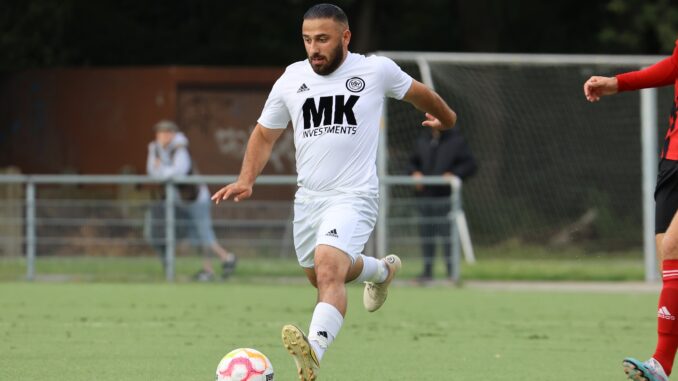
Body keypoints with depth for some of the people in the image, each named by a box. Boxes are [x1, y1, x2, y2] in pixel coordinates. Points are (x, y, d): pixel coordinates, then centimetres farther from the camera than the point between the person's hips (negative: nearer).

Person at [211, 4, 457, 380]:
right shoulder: (292, 78, 3)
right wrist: (246, 179, -1)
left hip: (353, 196, -6)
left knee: (328, 269, -29)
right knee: (319, 275, 22)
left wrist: (445, 117, 35)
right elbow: (265, 133, 15)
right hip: (308, 197, 6)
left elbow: (417, 92, 16)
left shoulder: (377, 70, -5)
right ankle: (382, 270, 53)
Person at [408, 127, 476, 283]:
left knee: (447, 233, -8)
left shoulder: (456, 140, 1)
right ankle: (427, 270, 13)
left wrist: (454, 174, -16)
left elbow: (470, 164, -1)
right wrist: (415, 173, 3)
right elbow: (413, 162, 25)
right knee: (426, 233, 6)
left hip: (446, 196, -5)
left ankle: (451, 270, -4)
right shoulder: (422, 140, 15)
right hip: (424, 196, 5)